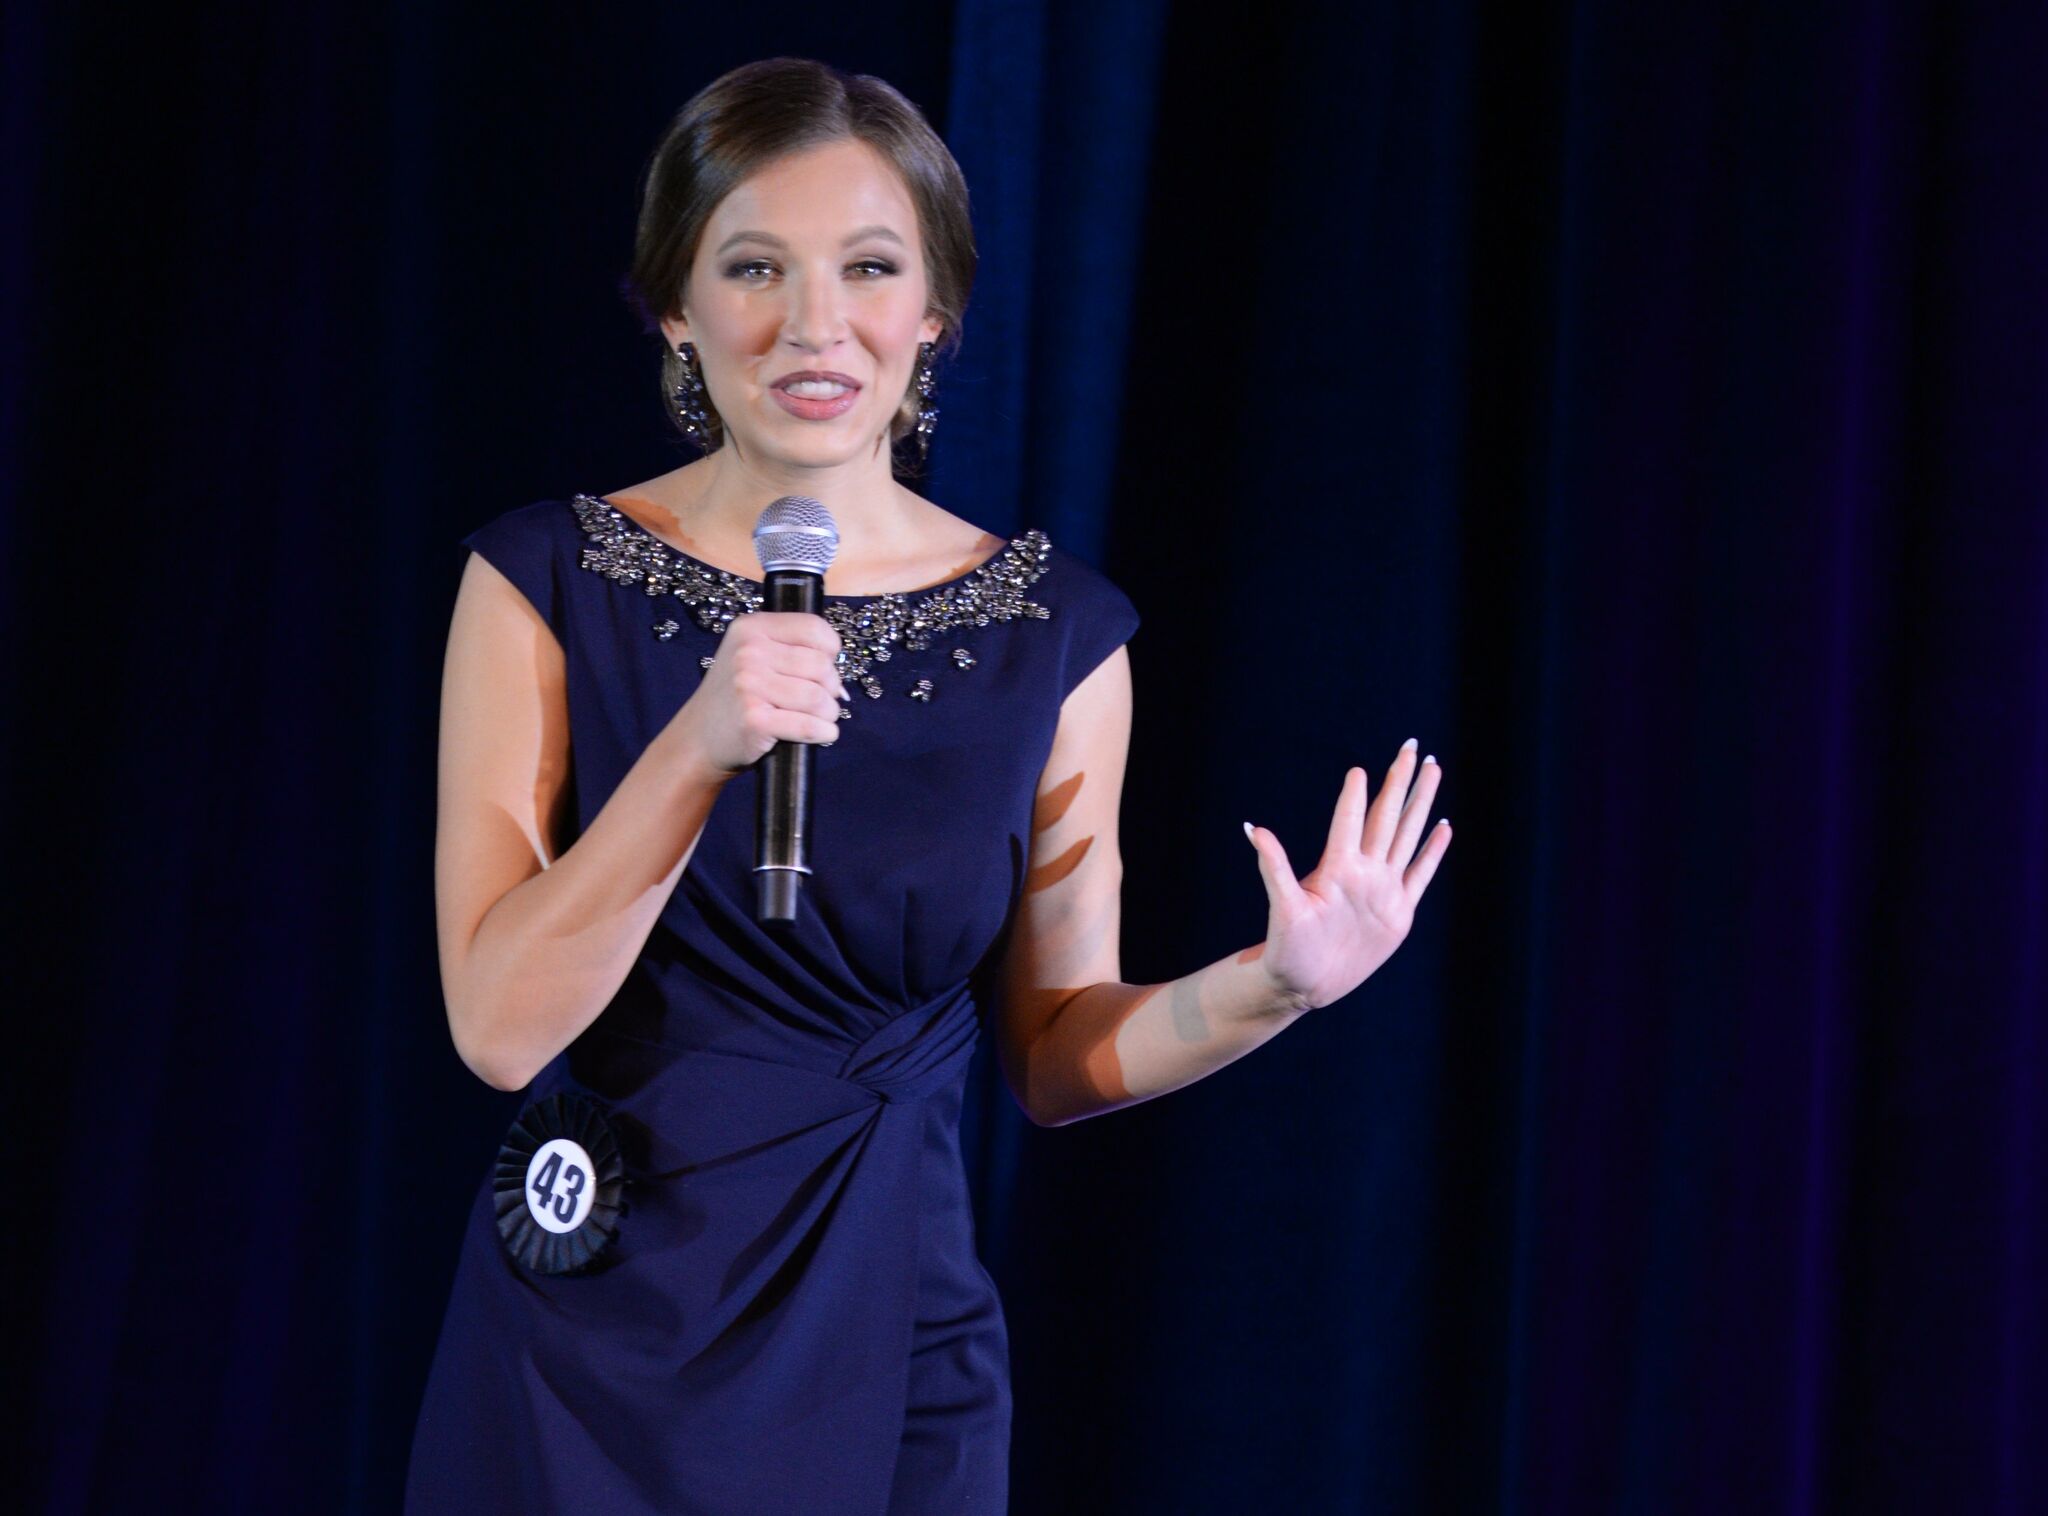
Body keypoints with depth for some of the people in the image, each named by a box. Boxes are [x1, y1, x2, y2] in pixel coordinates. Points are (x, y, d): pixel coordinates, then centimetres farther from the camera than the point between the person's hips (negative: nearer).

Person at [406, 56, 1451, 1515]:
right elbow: (499, 1027, -13)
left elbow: (1056, 1051, 6)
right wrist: (700, 749, -24)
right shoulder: (548, 580, -5)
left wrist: (1272, 983, -12)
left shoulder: (1055, 630, -1)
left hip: (885, 1348, 1)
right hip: (588, 1353, -1)